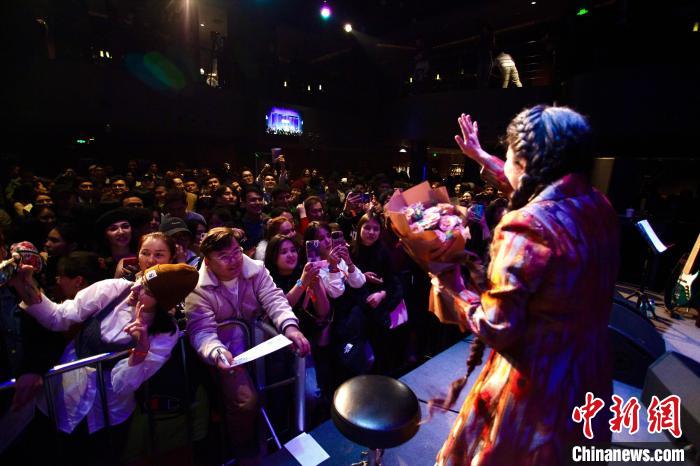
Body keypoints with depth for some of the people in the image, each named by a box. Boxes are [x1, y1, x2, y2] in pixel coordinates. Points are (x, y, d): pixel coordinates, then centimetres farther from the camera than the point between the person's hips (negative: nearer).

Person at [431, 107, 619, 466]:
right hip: (589, 378, 7)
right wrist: (480, 156, 22)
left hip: (537, 389, -7)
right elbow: (528, 189, 13)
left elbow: (495, 330, -24)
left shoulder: (526, 227, -30)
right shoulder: (598, 206, -6)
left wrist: (451, 281, -13)